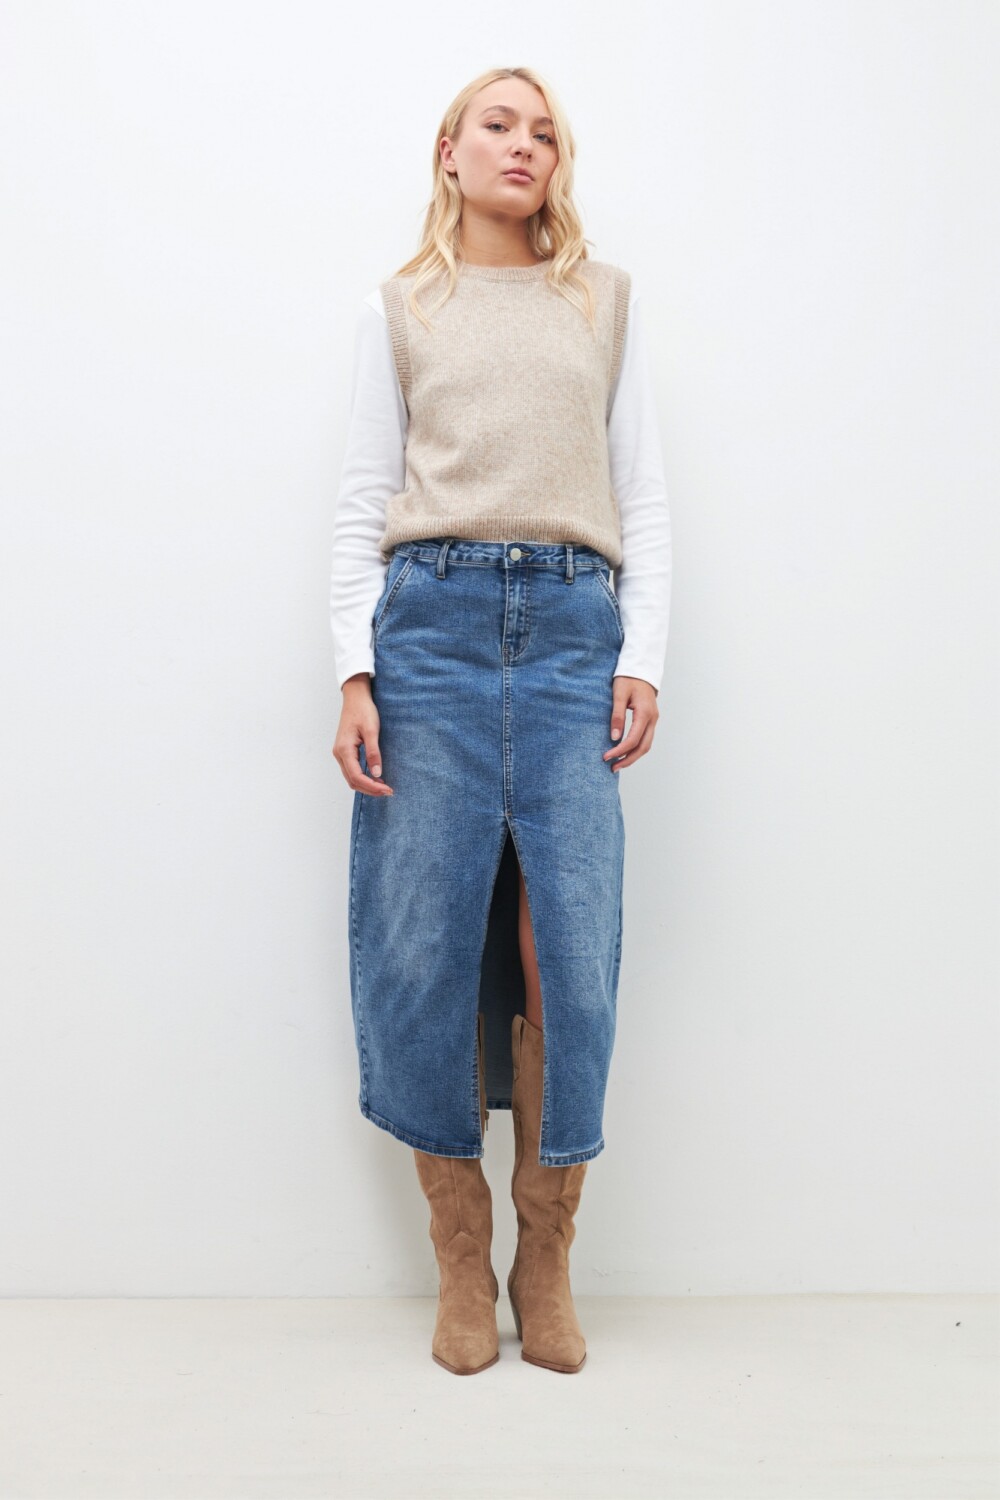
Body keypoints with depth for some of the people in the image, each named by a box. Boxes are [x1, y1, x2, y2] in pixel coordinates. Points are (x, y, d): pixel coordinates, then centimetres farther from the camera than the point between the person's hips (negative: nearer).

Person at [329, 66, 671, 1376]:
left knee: (572, 950, -4)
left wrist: (644, 660, 0)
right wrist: (354, 672, -2)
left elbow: (646, 498, 13)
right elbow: (361, 505, 9)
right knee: (426, 947, -3)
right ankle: (462, 1261, 13)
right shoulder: (399, 310, 16)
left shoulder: (607, 301, 19)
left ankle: (548, 1260, 12)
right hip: (433, 620, 0)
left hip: (574, 629, 1)